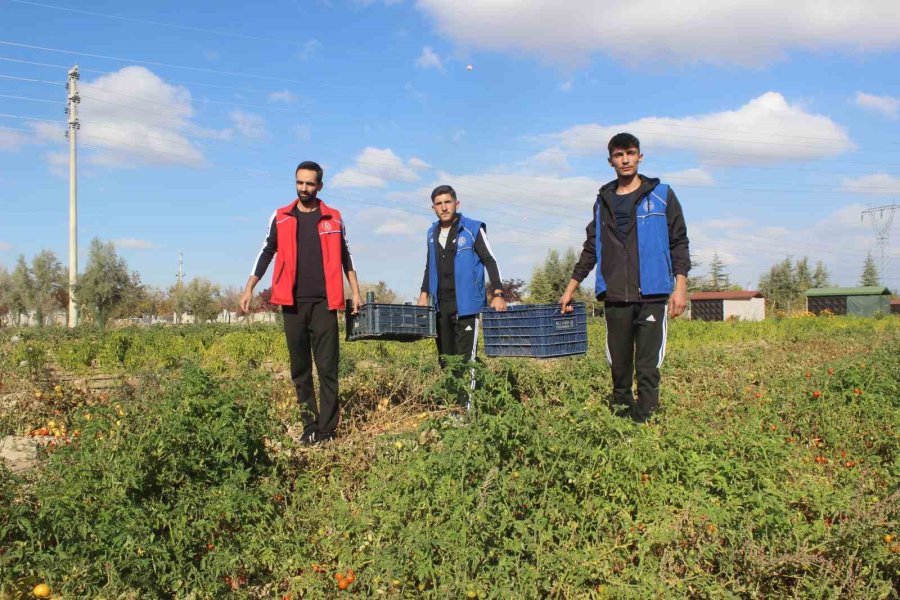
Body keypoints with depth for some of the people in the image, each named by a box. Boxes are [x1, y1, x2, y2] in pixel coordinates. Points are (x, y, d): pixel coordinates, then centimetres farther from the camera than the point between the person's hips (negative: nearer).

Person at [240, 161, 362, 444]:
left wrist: (356, 291, 7)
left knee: (328, 368, -4)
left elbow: (345, 257, 13)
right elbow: (266, 253, 12)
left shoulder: (333, 218, 8)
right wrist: (249, 288, 5)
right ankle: (309, 426, 12)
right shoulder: (280, 217, 9)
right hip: (293, 303, 1)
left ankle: (327, 429, -1)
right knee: (300, 368, 4)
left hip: (324, 303, -1)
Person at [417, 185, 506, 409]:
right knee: (445, 357, 8)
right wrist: (424, 294, 16)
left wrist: (498, 294, -11)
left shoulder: (473, 229, -3)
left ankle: (465, 407, -4)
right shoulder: (432, 234, 13)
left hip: (466, 304, -5)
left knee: (465, 357, -7)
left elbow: (490, 262, -2)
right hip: (441, 305, 5)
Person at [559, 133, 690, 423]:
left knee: (648, 366, -5)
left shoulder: (661, 196, 6)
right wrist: (570, 289, 15)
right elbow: (591, 249, 19)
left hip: (651, 295, -3)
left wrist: (680, 286, -6)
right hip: (615, 298, 3)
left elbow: (679, 243, 5)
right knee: (619, 364, 6)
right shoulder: (603, 201, 15)